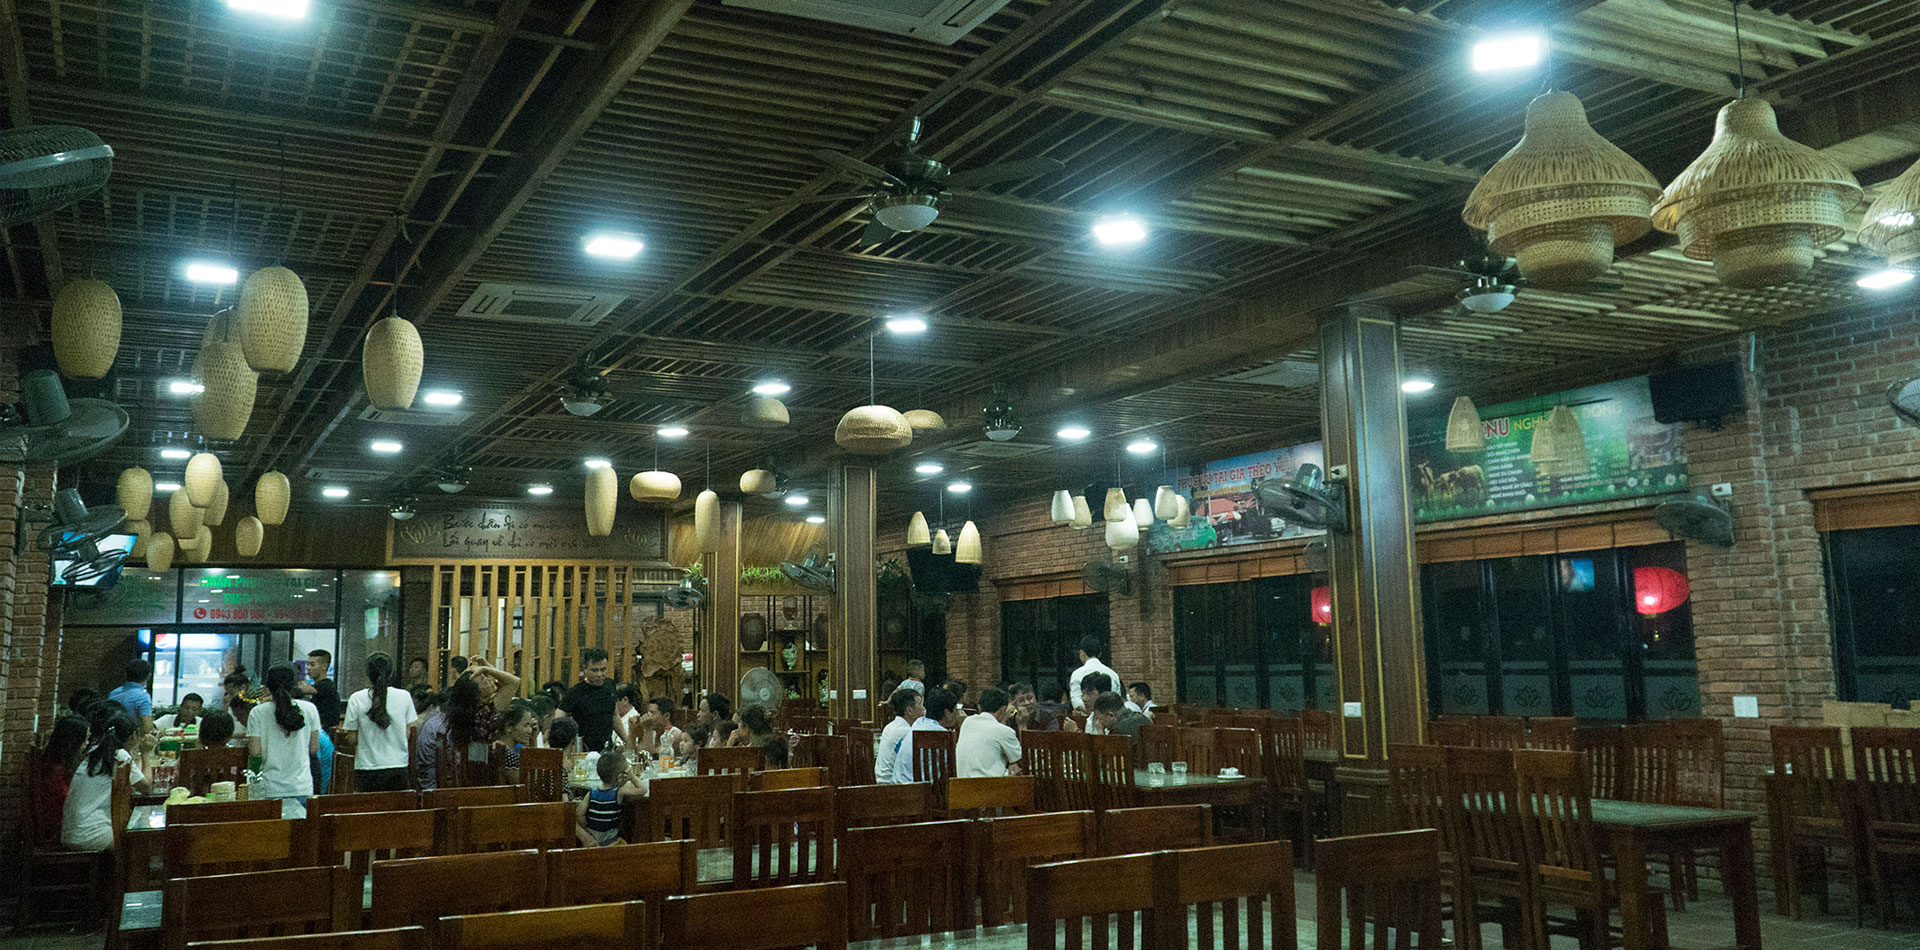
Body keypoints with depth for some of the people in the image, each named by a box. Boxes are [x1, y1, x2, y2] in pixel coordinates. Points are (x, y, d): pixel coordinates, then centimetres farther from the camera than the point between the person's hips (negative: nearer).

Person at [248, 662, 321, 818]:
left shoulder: (258, 713, -4)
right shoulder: (309, 709, -1)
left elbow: (254, 751, -6)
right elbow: (314, 748, 4)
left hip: (269, 790, -1)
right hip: (301, 787, 1)